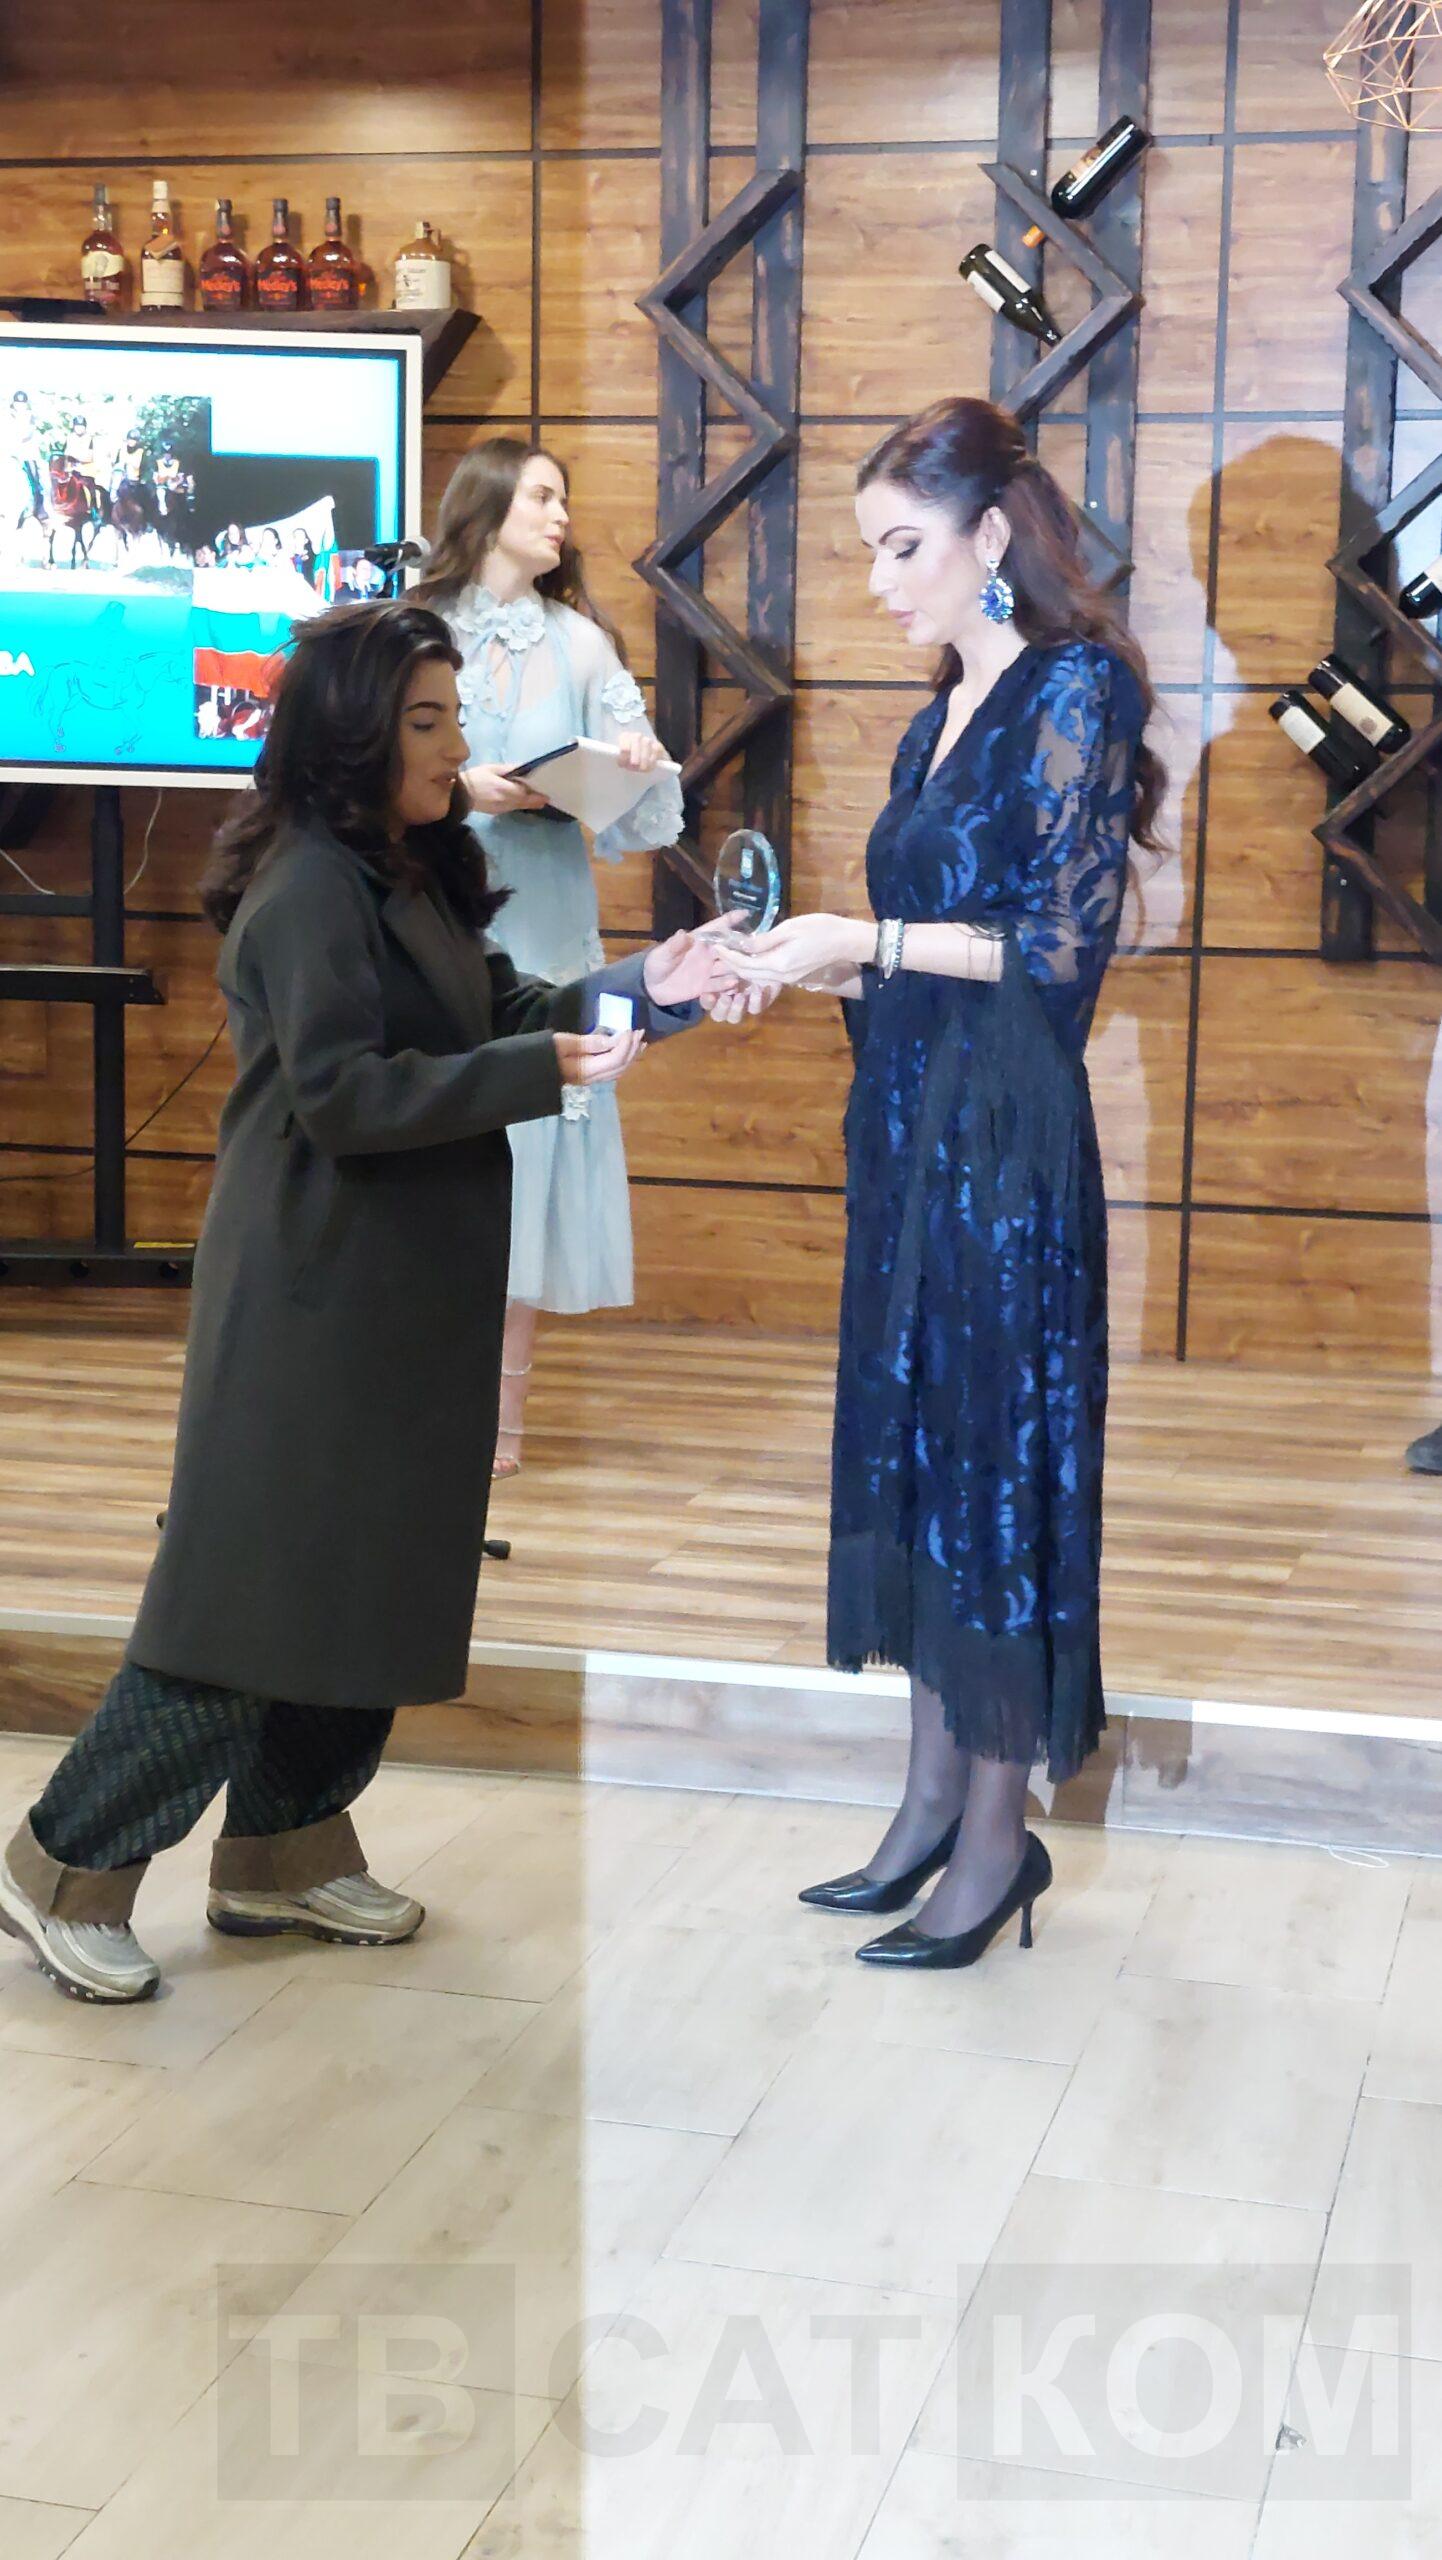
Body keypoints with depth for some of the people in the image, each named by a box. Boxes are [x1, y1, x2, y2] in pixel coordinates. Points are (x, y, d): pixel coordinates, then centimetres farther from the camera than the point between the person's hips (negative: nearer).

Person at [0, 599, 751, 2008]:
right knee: (262, 1584, -5)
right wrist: (543, 1071, -23)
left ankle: (281, 1852, 28)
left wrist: (640, 987, 1)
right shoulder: (308, 889, -17)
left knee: (367, 1577, 15)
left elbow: (495, 1012, 14)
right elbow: (339, 1093, -22)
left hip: (401, 1295, 10)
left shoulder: (412, 874, 13)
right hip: (316, 1297, -10)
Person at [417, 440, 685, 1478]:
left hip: (544, 936, 2)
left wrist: (643, 762, -15)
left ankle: (504, 1405, 7)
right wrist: (457, 788, -16)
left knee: (528, 1150, 1)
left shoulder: (584, 644, 7)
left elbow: (632, 818, 5)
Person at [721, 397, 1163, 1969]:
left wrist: (865, 941, -13)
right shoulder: (941, 719, 17)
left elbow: (1063, 940, -15)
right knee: (906, 1447, 10)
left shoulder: (1076, 689, -8)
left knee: (995, 1458, -2)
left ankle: (998, 1833, 9)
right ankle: (932, 1801, 20)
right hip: (905, 1130, 8)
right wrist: (802, 964, 7)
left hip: (1007, 1138, -8)